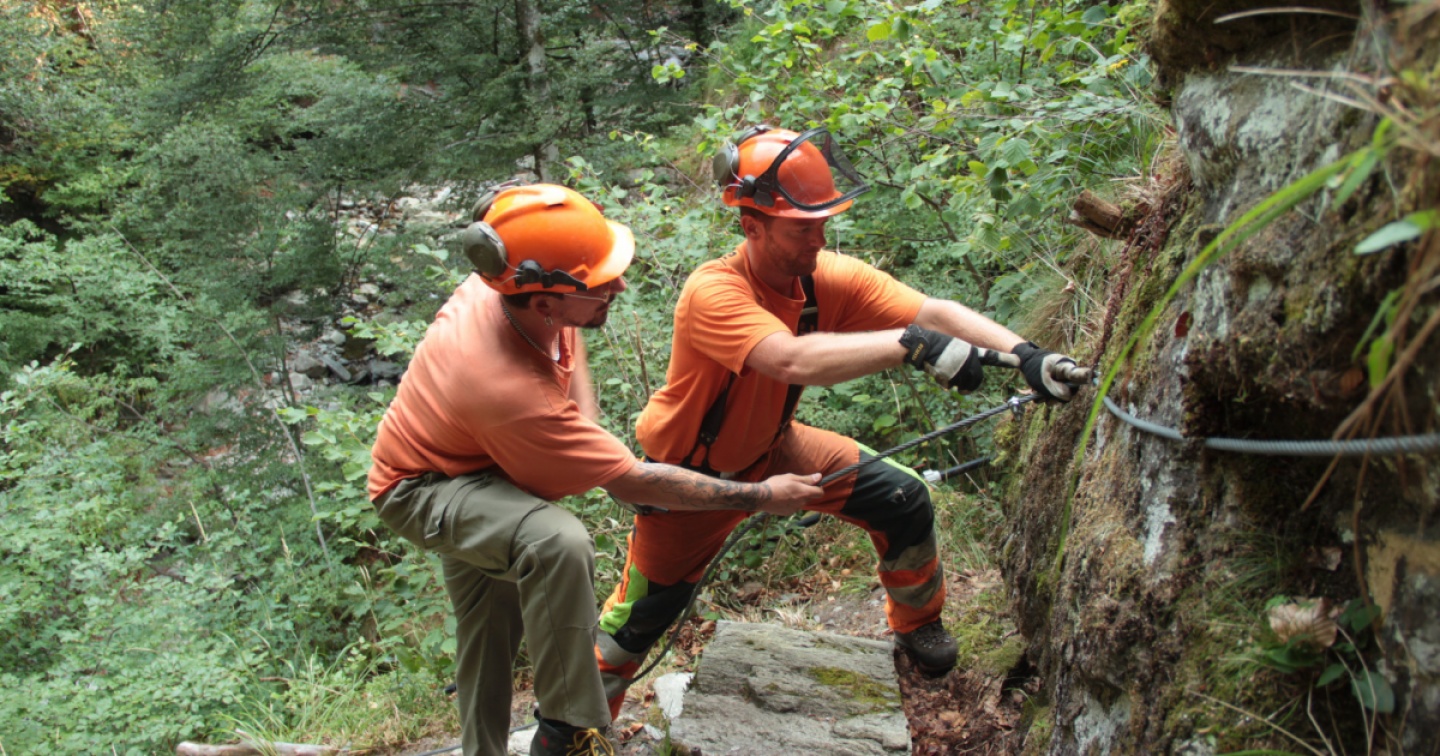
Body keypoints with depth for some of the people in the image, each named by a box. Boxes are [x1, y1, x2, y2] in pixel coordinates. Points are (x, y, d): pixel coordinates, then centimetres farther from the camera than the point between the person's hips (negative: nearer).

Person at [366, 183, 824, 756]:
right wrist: (760, 498, -22)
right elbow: (634, 483, -31)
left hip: (467, 460, 9)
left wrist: (587, 433, -10)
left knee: (490, 629, 20)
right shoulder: (512, 392, -43)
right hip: (420, 489, -9)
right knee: (559, 543, -36)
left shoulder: (504, 288, -22)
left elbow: (570, 343, 4)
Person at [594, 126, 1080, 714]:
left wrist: (1024, 354, -45)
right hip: (691, 473, -5)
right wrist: (912, 343, -61)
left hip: (770, 448, 5)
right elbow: (795, 360, -52)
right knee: (642, 614, 2)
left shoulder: (829, 277, -19)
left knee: (904, 500, -1)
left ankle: (917, 626, 26)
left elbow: (935, 312, -29)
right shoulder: (713, 292, -35)